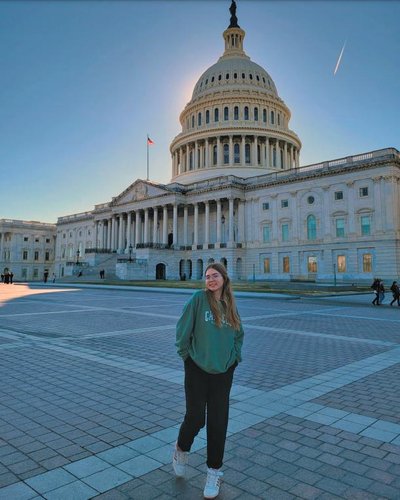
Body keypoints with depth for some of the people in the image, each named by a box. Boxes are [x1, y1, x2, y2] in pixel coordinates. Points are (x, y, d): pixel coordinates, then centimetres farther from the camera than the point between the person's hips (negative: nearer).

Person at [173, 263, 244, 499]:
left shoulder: (230, 305, 4)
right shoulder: (199, 298, -10)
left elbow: (239, 333, 17)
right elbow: (183, 328, -8)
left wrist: (235, 357, 9)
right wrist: (187, 354, -4)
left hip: (223, 372, 3)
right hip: (197, 369, -3)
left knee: (218, 422, 8)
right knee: (195, 417, 3)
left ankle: (214, 471, 28)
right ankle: (181, 450, 37)